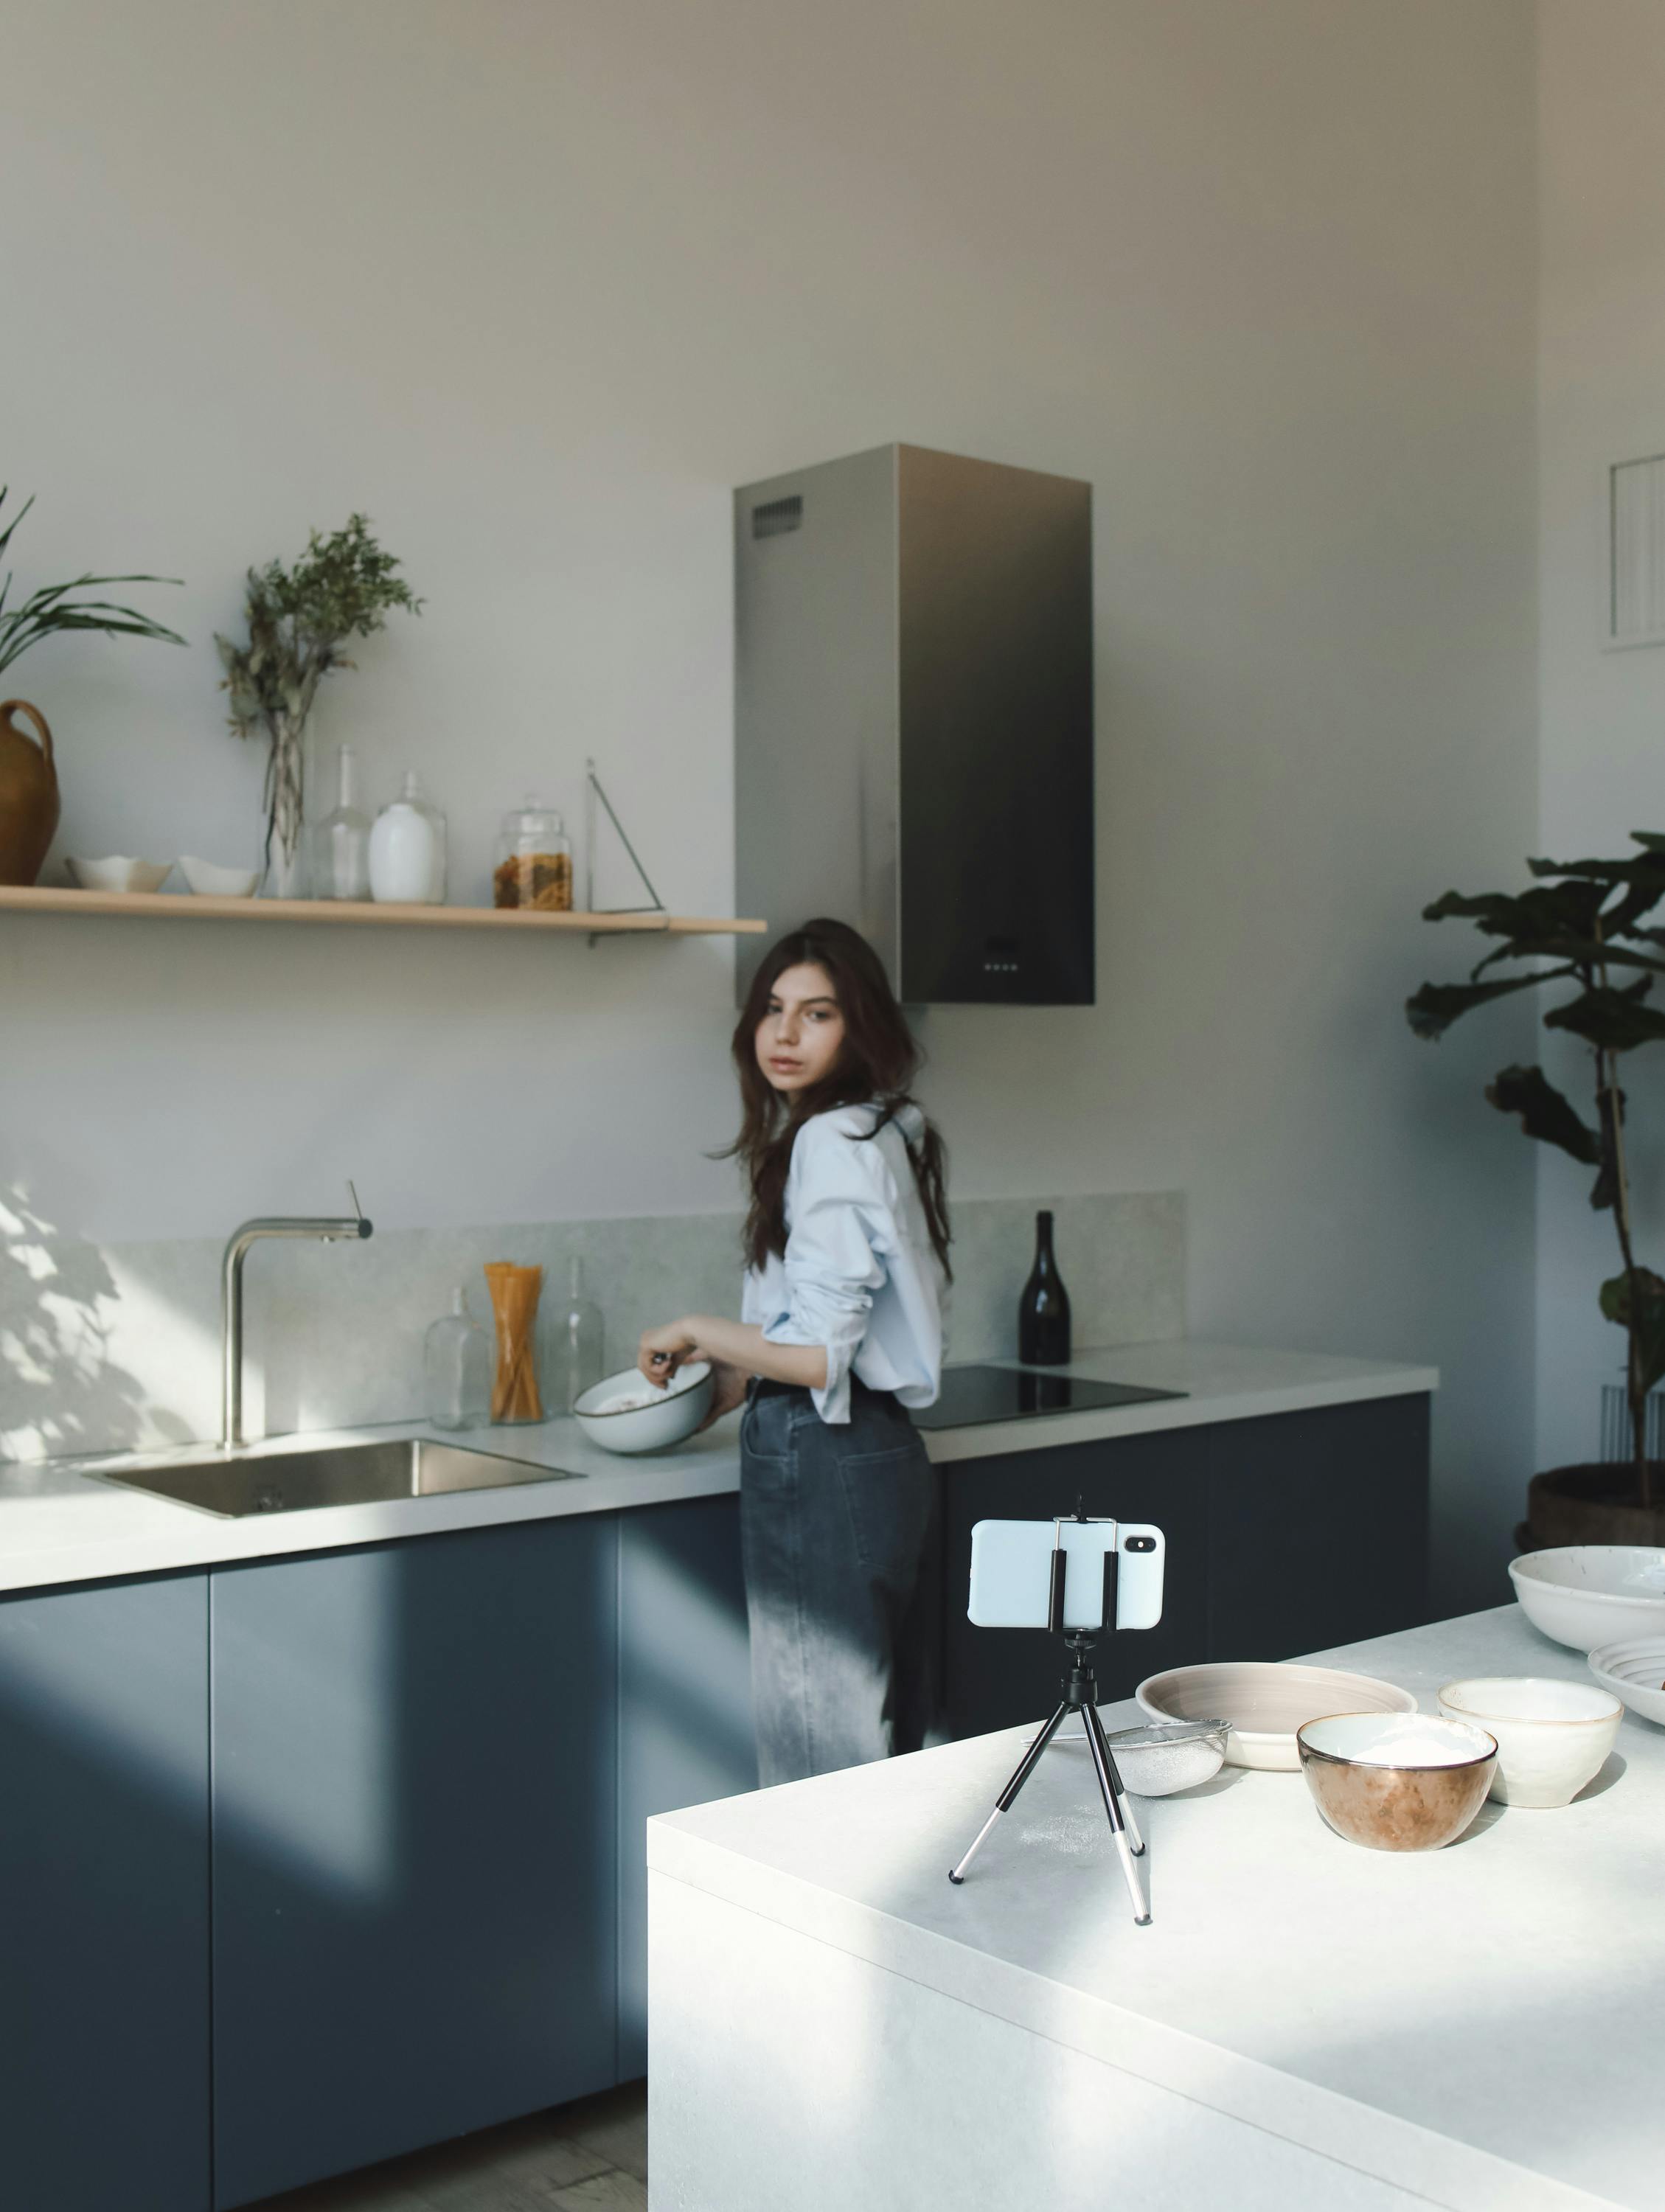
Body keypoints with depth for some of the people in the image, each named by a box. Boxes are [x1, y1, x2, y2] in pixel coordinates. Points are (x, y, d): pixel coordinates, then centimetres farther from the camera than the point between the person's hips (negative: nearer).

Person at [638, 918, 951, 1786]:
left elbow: (817, 1354, -20)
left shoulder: (831, 1141, -16)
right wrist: (735, 1381, 22)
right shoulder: (887, 1131, 13)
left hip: (822, 1469, -10)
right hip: (878, 1454, 10)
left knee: (821, 1747, -2)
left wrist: (694, 1333, -6)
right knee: (878, 1735, 16)